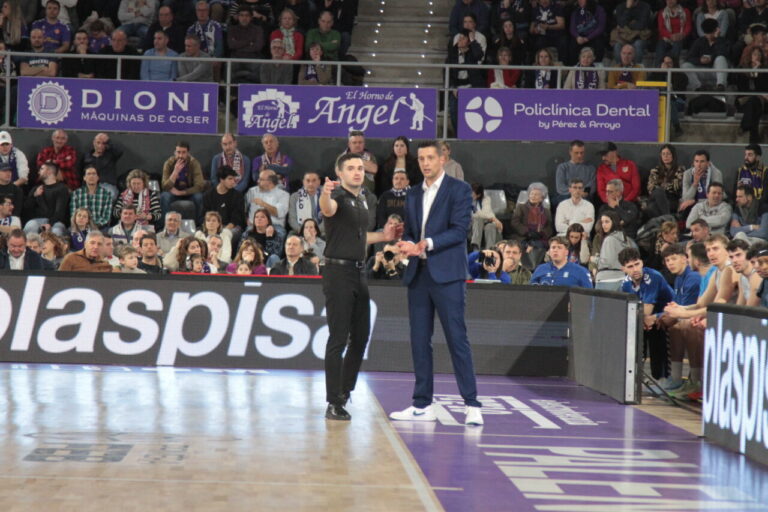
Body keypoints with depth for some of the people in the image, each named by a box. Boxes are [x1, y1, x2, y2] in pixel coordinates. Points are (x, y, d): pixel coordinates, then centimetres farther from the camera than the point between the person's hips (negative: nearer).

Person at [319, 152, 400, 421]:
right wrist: (325, 194, -57)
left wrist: (381, 236, 22)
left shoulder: (361, 202, 16)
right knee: (338, 338, -7)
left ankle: (345, 391, 29)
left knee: (360, 336, 14)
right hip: (338, 271, -8)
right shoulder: (339, 197, -10)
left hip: (359, 272, 8)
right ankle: (334, 403, -3)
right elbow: (328, 209, -36)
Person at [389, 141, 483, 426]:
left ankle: (472, 405, -5)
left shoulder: (458, 189, 0)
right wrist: (407, 245, -1)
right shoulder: (413, 196, 19)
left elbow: (459, 230, -10)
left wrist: (427, 244, -19)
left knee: (457, 339, -8)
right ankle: (422, 405, 12)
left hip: (447, 274, -6)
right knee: (419, 341, 6)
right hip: (418, 274, 6)